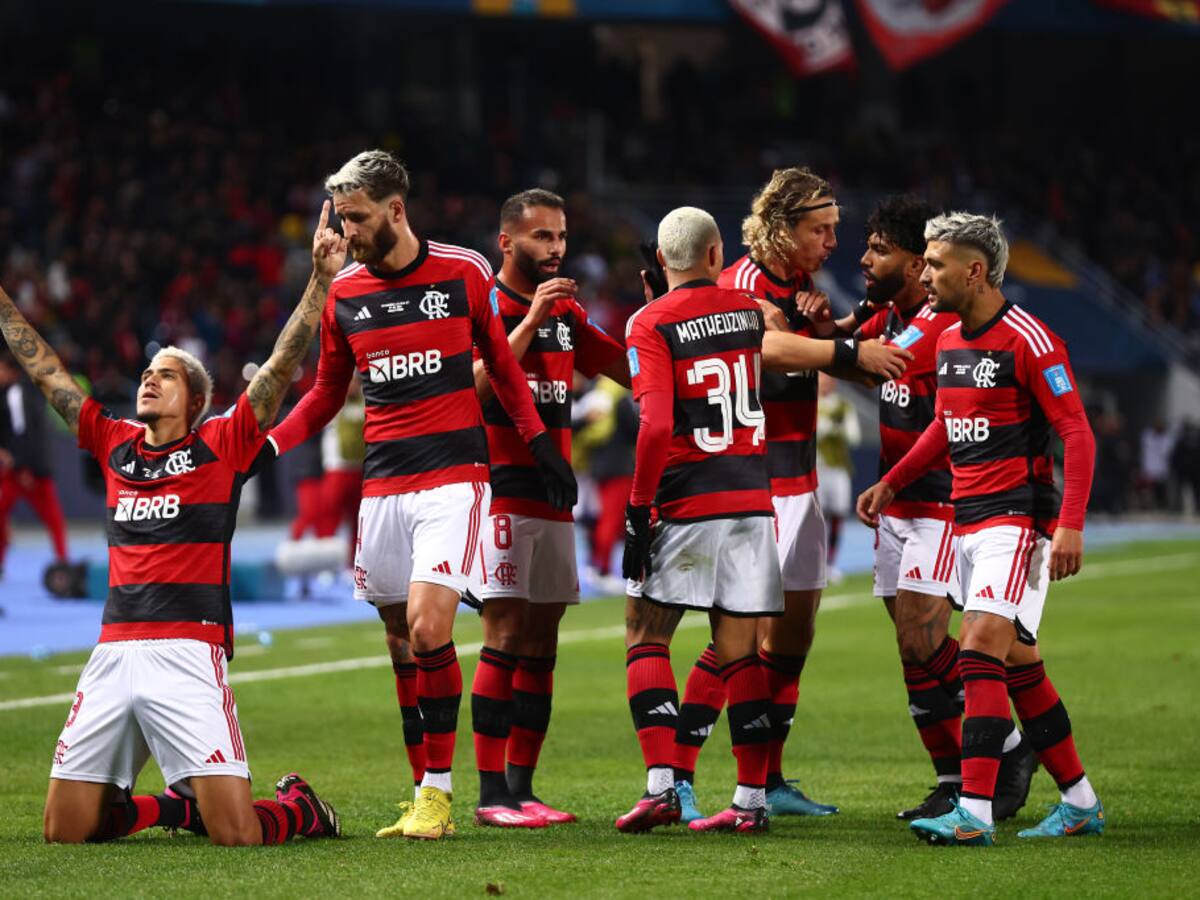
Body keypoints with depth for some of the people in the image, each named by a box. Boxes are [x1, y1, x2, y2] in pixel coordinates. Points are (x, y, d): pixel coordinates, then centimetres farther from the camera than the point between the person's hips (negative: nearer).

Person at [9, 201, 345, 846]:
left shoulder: (221, 446, 5)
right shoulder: (114, 444, 17)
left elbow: (282, 364, -1)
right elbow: (43, 370, 23)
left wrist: (321, 278, -8)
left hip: (187, 654, -5)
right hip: (113, 653, 5)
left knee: (236, 834, -14)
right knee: (64, 831, 1)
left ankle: (301, 808, 20)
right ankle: (177, 806, 26)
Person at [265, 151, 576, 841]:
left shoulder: (462, 273, -1)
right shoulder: (345, 292, 8)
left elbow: (502, 364, 11)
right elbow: (328, 394, 19)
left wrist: (541, 443, 7)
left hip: (453, 474, -4)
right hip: (383, 483, 4)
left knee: (427, 627, -17)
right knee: (401, 641, 4)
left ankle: (437, 793, -9)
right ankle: (425, 799, 11)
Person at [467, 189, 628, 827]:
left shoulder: (567, 311, 16)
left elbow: (629, 368, 20)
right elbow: (476, 386, -20)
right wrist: (531, 319, -22)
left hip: (552, 495, 7)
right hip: (501, 491, -7)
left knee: (541, 644, 7)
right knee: (506, 636, -11)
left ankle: (521, 788, 11)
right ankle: (491, 793, -9)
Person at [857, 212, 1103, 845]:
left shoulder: (1029, 341, -13)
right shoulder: (948, 341, 13)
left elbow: (1077, 433, -14)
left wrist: (1070, 525, -22)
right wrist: (890, 484, 24)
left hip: (1017, 519, -9)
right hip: (968, 522, 9)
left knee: (981, 649, -18)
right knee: (1018, 664, 11)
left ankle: (975, 812, -22)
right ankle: (1080, 805, 20)